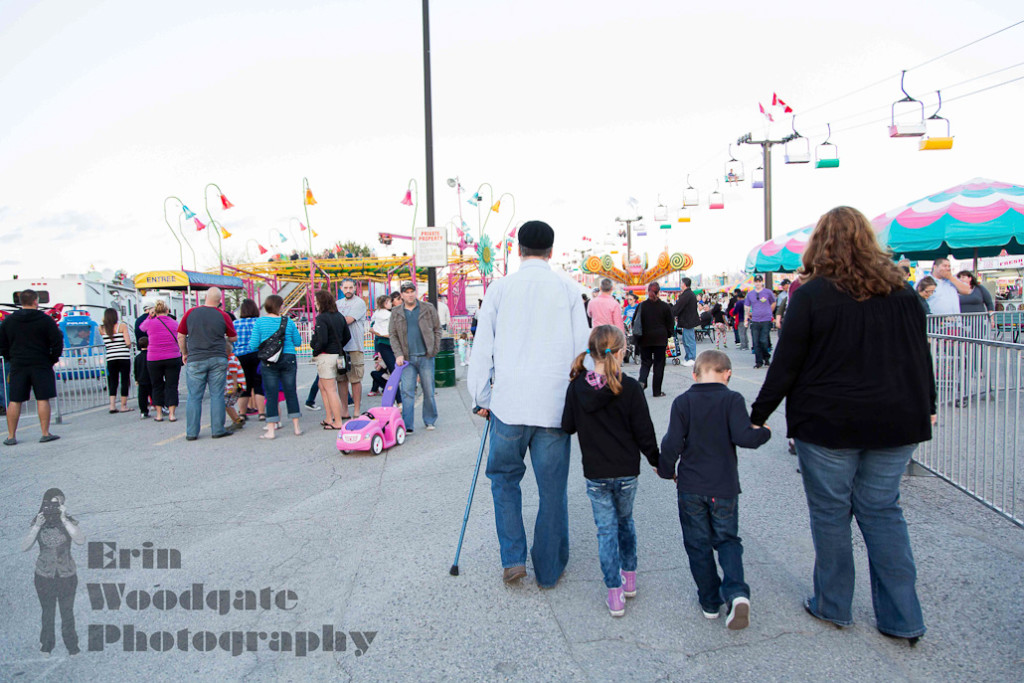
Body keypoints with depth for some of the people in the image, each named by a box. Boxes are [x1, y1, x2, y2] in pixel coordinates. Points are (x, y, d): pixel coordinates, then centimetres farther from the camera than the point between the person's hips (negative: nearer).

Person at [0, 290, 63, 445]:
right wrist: (53, 359, 5)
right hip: (41, 364, -3)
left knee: (14, 401, 6)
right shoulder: (45, 319, -4)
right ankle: (46, 433, 0)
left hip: (17, 366, 3)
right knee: (42, 399, 0)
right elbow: (57, 341, -7)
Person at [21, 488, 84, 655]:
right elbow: (24, 548, -14)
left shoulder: (69, 522, -11)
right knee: (47, 612, 17)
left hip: (67, 575, -1)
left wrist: (63, 519, -31)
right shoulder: (38, 523, -7)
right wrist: (37, 527, -25)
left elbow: (80, 540, -28)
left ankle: (72, 646, 29)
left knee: (67, 613, 12)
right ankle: (46, 645, 37)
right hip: (44, 576, 1)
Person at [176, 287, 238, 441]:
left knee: (194, 397, 5)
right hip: (218, 359, -1)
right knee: (217, 395, 5)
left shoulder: (190, 313, 1)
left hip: (195, 360, 1)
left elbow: (181, 336, 7)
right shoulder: (223, 316, -1)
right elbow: (233, 338, 8)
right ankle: (218, 430, 7)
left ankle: (192, 432, 8)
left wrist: (185, 353, 20)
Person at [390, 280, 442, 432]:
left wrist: (435, 349, 0)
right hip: (407, 358, 0)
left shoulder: (428, 308, 6)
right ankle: (407, 425, -2)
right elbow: (393, 336, 7)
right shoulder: (396, 313, 8)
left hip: (426, 357, 0)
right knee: (407, 392, -4)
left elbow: (437, 330, 8)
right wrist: (398, 354, -5)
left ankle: (430, 421, 22)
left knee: (429, 391, 6)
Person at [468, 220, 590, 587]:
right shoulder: (568, 288, 3)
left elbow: (482, 349, 3)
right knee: (553, 488, 10)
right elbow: (582, 347, 4)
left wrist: (482, 398, 14)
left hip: (509, 404, 0)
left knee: (504, 476, 20)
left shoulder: (500, 288, 2)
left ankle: (513, 557, 16)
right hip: (555, 405, 0)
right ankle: (549, 570, 22)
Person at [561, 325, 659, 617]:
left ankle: (615, 593, 10)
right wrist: (656, 460, 8)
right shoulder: (630, 387, -14)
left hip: (595, 473, 0)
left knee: (606, 530, 9)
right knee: (625, 520, 23)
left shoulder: (576, 387, -9)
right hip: (627, 471, 0)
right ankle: (630, 577, 34)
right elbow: (644, 431, -8)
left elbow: (568, 426, 0)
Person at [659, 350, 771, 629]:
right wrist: (764, 433, 3)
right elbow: (743, 437, -18)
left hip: (690, 488, 0)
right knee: (727, 540, 16)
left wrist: (666, 470, 6)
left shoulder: (682, 402, -6)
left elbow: (672, 443, -9)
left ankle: (710, 602, 21)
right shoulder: (732, 399, -9)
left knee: (698, 544, 14)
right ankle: (736, 592, -5)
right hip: (724, 488, 0)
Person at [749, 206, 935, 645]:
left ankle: (833, 606, 24)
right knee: (883, 512, 14)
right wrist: (925, 408, 25)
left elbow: (786, 365, -10)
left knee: (830, 513, 9)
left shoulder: (811, 294, -10)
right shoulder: (901, 291, 4)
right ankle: (902, 618, 19)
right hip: (897, 422, 5)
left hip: (829, 424, -4)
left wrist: (757, 416, -1)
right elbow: (922, 356, 11)